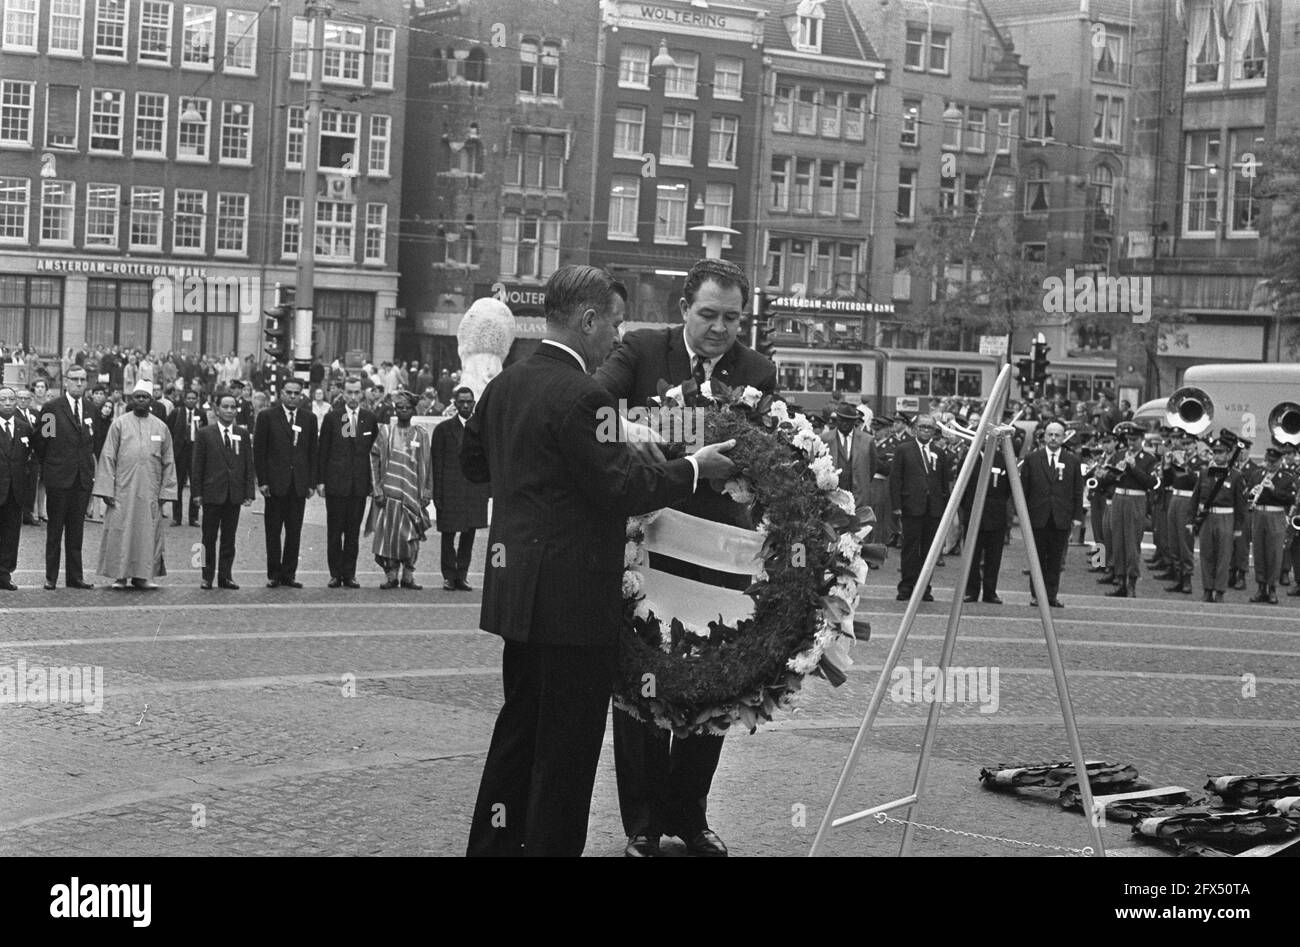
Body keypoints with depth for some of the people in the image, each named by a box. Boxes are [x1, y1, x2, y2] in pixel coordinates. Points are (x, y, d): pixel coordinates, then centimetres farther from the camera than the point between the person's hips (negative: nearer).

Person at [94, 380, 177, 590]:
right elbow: (108, 457, 0)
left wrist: (165, 492, 1)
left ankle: (142, 575, 10)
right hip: (123, 489, -2)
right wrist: (106, 489, -8)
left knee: (148, 532, 2)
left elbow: (168, 462, 9)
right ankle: (120, 575, 6)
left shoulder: (161, 427, 7)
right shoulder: (119, 424, 3)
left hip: (150, 491, 2)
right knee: (120, 531, -2)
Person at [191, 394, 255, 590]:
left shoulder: (243, 434, 8)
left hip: (235, 494, 2)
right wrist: (197, 492, -5)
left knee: (229, 538, 6)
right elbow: (198, 465, 0)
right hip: (212, 493, -2)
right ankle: (207, 576, 9)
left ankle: (225, 576, 11)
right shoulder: (205, 434, 1)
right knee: (209, 538, 3)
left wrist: (249, 492, 1)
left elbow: (249, 465, 8)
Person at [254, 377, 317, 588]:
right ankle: (273, 574, 10)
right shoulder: (267, 417, 0)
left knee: (294, 532, 4)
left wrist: (312, 482, 4)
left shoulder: (309, 419, 9)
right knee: (273, 532, 3)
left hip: (299, 484, 2)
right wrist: (262, 481, -7)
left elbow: (313, 452, 10)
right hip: (275, 483, -2)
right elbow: (258, 451, -1)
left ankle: (289, 574, 11)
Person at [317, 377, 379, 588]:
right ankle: (335, 574, 8)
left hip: (360, 483, 1)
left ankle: (349, 574, 10)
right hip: (335, 482, -1)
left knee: (353, 531, 4)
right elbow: (322, 451, 3)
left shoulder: (370, 419, 6)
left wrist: (373, 481, 3)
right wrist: (321, 480, -2)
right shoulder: (332, 418, 2)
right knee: (334, 531, 2)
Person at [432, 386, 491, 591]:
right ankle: (449, 576, 10)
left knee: (469, 533, 5)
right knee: (448, 534, 1)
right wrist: (437, 494, -6)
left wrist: (489, 488, 2)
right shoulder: (443, 429, 3)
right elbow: (437, 464, 0)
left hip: (475, 491, 2)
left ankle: (462, 575, 13)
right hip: (450, 489, -2)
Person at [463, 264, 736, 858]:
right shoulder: (580, 396, -19)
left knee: (519, 729, 19)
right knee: (568, 743, 0)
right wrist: (695, 468, -10)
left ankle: (493, 842, 28)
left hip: (516, 588, 9)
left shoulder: (503, 385, 8)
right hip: (572, 595, -9)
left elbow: (473, 463, 19)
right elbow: (622, 489, -21)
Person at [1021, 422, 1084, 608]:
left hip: (1062, 518, 0)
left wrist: (1077, 516, 1)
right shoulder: (1032, 458, 5)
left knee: (1056, 559, 3)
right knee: (1038, 558, 4)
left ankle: (1052, 595, 8)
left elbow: (1078, 491, 7)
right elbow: (1025, 488, 5)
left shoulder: (1073, 460, 7)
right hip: (1038, 517, 0)